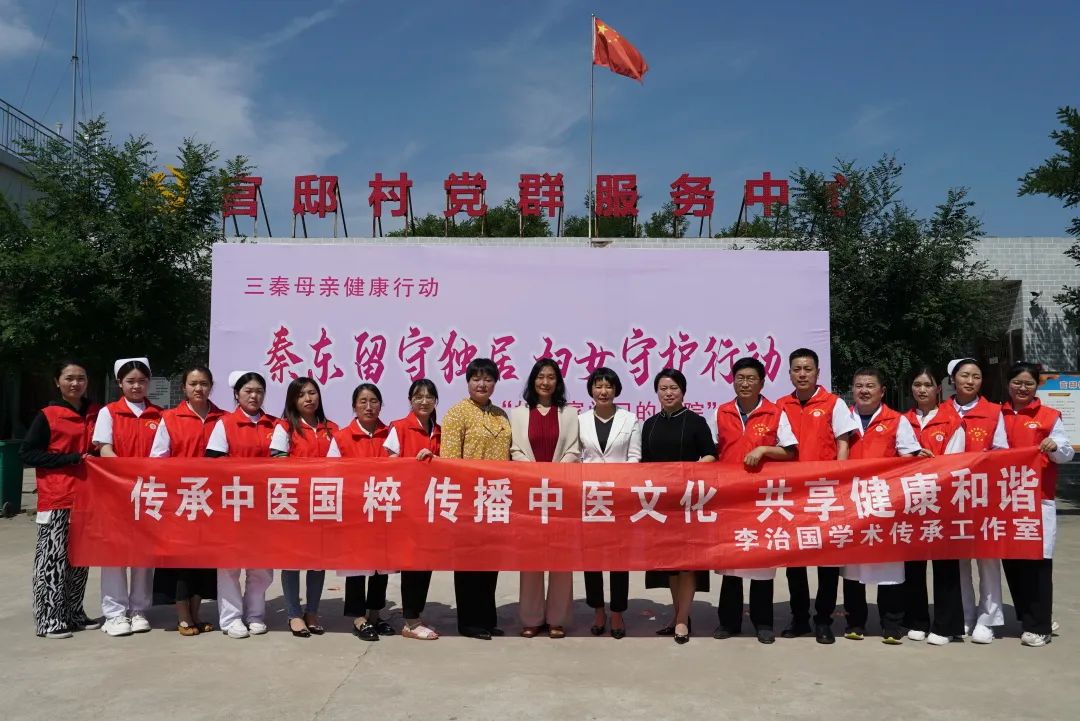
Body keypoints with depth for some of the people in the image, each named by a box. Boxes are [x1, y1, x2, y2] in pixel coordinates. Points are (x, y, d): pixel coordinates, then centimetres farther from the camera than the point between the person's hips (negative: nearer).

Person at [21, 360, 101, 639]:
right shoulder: (47, 416, -2)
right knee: (53, 558, -3)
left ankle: (73, 613, 22)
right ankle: (49, 619, 5)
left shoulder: (97, 413, 9)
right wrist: (71, 459, -14)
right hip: (56, 498, -4)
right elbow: (27, 453, -6)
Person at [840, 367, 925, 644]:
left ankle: (892, 625, 9)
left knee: (889, 562, -1)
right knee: (851, 560, 8)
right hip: (850, 501, 2)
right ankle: (855, 622, 19)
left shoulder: (897, 421, 5)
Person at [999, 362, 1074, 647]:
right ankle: (1027, 619, 19)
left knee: (1038, 561, -4)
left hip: (1039, 498, -3)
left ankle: (1038, 626, 3)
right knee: (1010, 559, 5)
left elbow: (1067, 453, 0)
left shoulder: (1050, 416, 4)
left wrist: (1055, 446, -21)